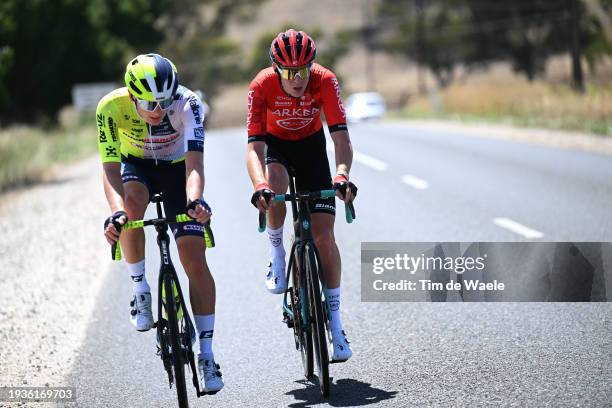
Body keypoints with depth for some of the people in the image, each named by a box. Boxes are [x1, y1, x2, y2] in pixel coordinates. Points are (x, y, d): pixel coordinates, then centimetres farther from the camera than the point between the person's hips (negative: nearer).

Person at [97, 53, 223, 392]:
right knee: (132, 201, -36)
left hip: (176, 168, -1)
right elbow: (111, 168, -32)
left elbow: (194, 163, -39)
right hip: (136, 166, 1)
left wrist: (194, 200, -59)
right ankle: (139, 290, -14)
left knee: (195, 259, -11)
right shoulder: (112, 107, -30)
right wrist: (116, 211, -50)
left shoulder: (186, 102, -33)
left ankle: (206, 355, -2)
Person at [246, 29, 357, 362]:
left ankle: (335, 325, -2)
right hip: (275, 144, 0)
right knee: (275, 186, -37)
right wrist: (259, 186, -55)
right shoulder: (262, 85, -31)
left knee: (324, 234, -9)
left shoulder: (325, 81, -30)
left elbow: (340, 136, -35)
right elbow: (254, 145, -37)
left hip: (311, 144, 0)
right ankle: (277, 259, -9)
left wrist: (342, 175, -54)